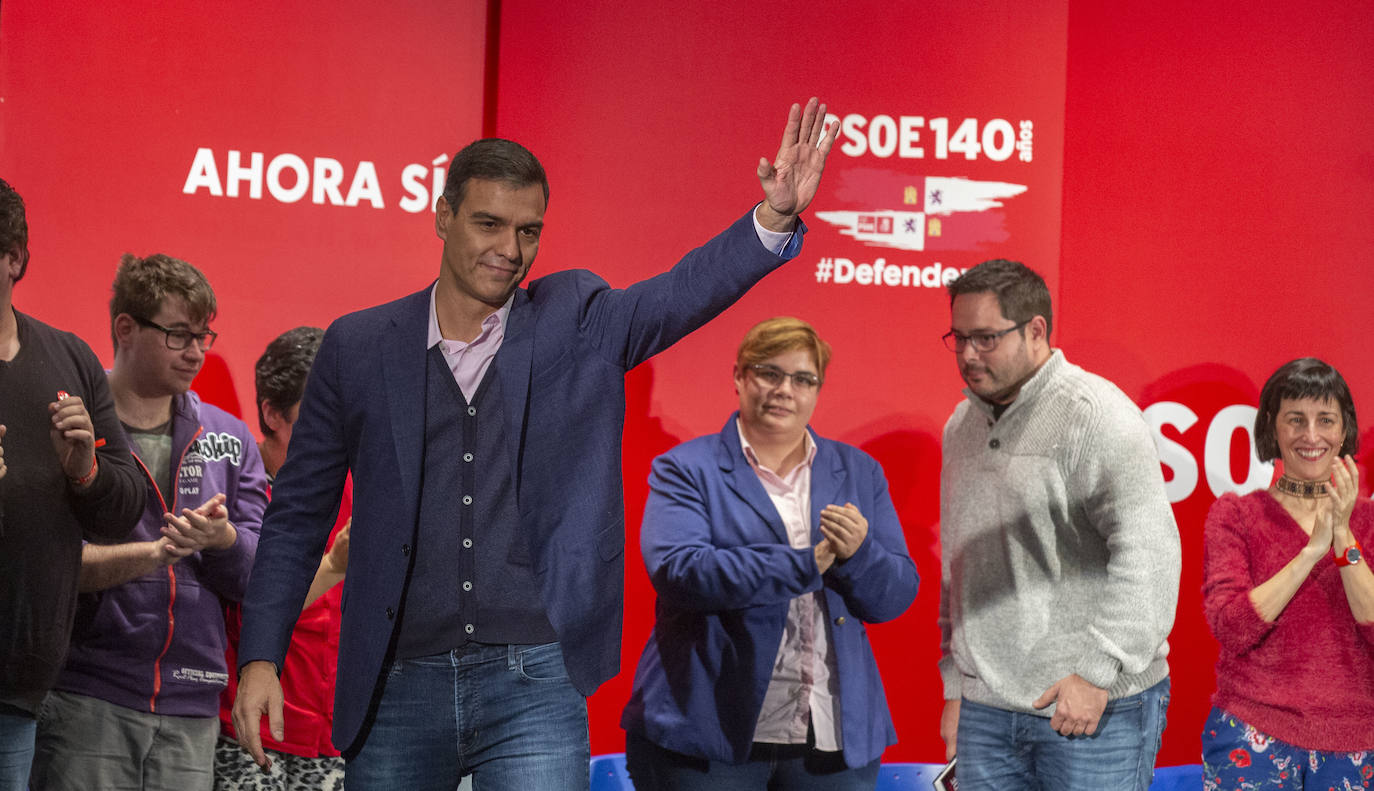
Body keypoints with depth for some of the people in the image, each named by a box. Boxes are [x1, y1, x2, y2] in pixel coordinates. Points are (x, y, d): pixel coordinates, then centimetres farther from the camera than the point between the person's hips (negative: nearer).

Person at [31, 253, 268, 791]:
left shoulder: (229, 438, 15)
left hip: (191, 708, 4)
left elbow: (258, 578, 9)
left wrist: (221, 539, -12)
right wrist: (157, 552, -20)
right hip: (84, 700, -4)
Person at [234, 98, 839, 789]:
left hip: (533, 686, -1)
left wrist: (775, 215, -28)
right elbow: (299, 514, 9)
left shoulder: (577, 323, 6)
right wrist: (260, 658, 2)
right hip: (399, 688, 1)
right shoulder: (358, 347, 7)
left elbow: (686, 292, -10)